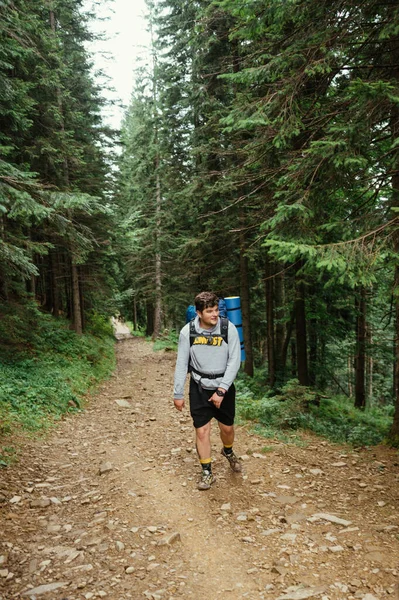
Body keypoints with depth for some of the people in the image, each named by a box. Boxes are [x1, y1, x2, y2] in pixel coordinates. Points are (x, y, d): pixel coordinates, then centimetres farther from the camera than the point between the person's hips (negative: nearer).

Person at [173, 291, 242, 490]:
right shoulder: (188, 332, -14)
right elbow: (181, 364, -4)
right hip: (199, 388, 0)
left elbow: (234, 361, -13)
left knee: (227, 427, 14)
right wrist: (178, 394, -1)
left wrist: (221, 390, -17)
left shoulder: (228, 328, -16)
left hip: (224, 387, 1)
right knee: (202, 430, -1)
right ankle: (207, 473, 18)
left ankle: (228, 452, 47)